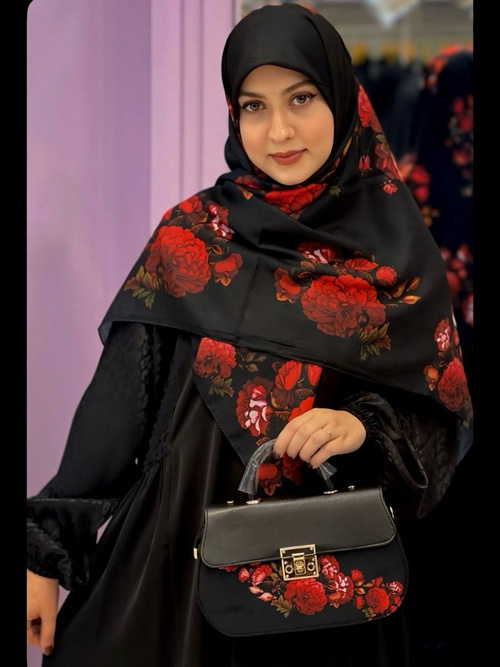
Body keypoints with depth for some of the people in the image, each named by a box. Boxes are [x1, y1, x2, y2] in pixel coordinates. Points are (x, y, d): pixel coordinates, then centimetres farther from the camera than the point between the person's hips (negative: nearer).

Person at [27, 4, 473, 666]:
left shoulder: (397, 254, -1)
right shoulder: (191, 236, -2)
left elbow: (439, 418, 2)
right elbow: (117, 404, -3)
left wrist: (367, 426, -19)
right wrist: (47, 550, -5)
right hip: (185, 547, 0)